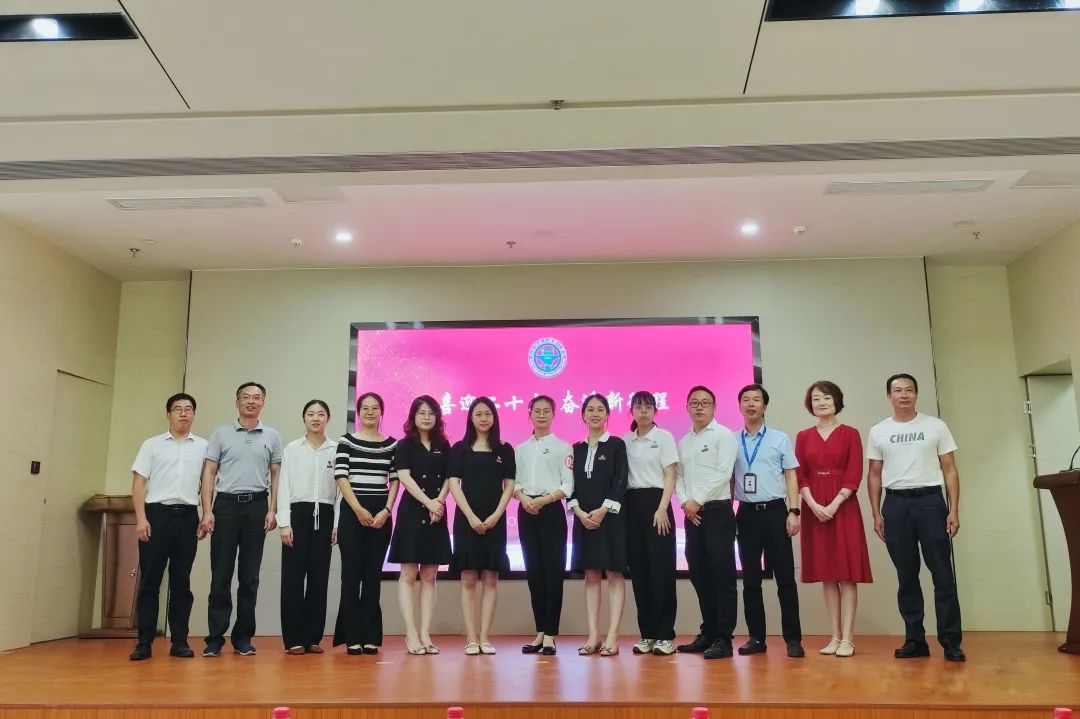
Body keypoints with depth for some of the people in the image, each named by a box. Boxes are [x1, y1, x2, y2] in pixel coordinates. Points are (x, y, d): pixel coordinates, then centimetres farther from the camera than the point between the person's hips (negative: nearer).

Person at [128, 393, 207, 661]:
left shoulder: (203, 446, 11)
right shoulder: (152, 445, 8)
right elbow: (139, 483, 3)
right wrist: (141, 518, -7)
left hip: (187, 516, 1)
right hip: (157, 513, -1)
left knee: (181, 582, 5)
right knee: (150, 580, 0)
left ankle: (179, 641, 11)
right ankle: (144, 642, 6)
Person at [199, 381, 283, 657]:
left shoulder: (272, 436, 9)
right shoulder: (221, 433, 6)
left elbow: (276, 476, 10)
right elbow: (209, 473, 3)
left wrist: (272, 510, 0)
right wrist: (207, 511, -5)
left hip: (257, 505, 1)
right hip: (226, 504, -1)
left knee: (249, 577, 5)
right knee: (220, 575, 0)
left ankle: (243, 637, 13)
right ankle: (215, 638, 7)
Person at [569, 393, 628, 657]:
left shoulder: (617, 445, 2)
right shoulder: (577, 448, 12)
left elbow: (621, 482, -6)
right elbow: (571, 485, 7)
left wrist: (602, 511, -15)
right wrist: (580, 512, -8)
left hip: (611, 516, -4)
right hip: (584, 518, 4)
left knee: (614, 575, -3)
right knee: (591, 576, 5)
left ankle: (612, 637, -3)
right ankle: (593, 636, 7)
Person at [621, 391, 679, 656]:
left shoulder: (664, 437, 1)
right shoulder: (625, 441, 11)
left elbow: (670, 477, -4)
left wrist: (662, 508, -14)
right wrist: (620, 507, 0)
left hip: (656, 503, -4)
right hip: (632, 505, 4)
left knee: (661, 567, -5)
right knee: (639, 569, 4)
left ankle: (665, 634, 1)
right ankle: (647, 633, 11)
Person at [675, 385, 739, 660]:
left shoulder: (723, 435, -3)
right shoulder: (683, 442, 16)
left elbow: (723, 474, -12)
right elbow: (678, 476, 12)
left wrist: (698, 501, -13)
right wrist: (685, 503, -5)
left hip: (717, 511, -6)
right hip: (692, 514, 6)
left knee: (722, 576, -5)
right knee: (699, 575, 9)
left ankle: (723, 638, 0)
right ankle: (708, 633, 19)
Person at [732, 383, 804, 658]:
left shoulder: (780, 439, 4)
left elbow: (791, 476, 2)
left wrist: (794, 512, -7)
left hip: (774, 511, -2)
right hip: (746, 514, 2)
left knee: (785, 576, 0)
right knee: (751, 579, 7)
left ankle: (793, 638, 7)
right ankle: (756, 637, 16)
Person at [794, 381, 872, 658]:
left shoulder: (850, 434, 2)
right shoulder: (803, 437, 10)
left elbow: (854, 475, -5)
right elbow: (800, 476, 5)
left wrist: (834, 505, -15)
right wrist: (814, 505, -10)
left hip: (843, 507, -3)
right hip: (814, 509, 3)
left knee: (847, 573, -3)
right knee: (826, 574, 5)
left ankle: (847, 638, -1)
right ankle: (835, 636, 11)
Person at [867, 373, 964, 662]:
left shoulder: (935, 426, 5)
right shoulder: (878, 432, 8)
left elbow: (950, 470, 4)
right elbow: (874, 475, 11)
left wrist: (954, 510, -4)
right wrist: (876, 514, 4)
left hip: (930, 501, -1)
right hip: (895, 504, 2)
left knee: (943, 574, -2)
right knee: (906, 576, 7)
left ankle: (951, 640, 6)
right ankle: (915, 639, 14)